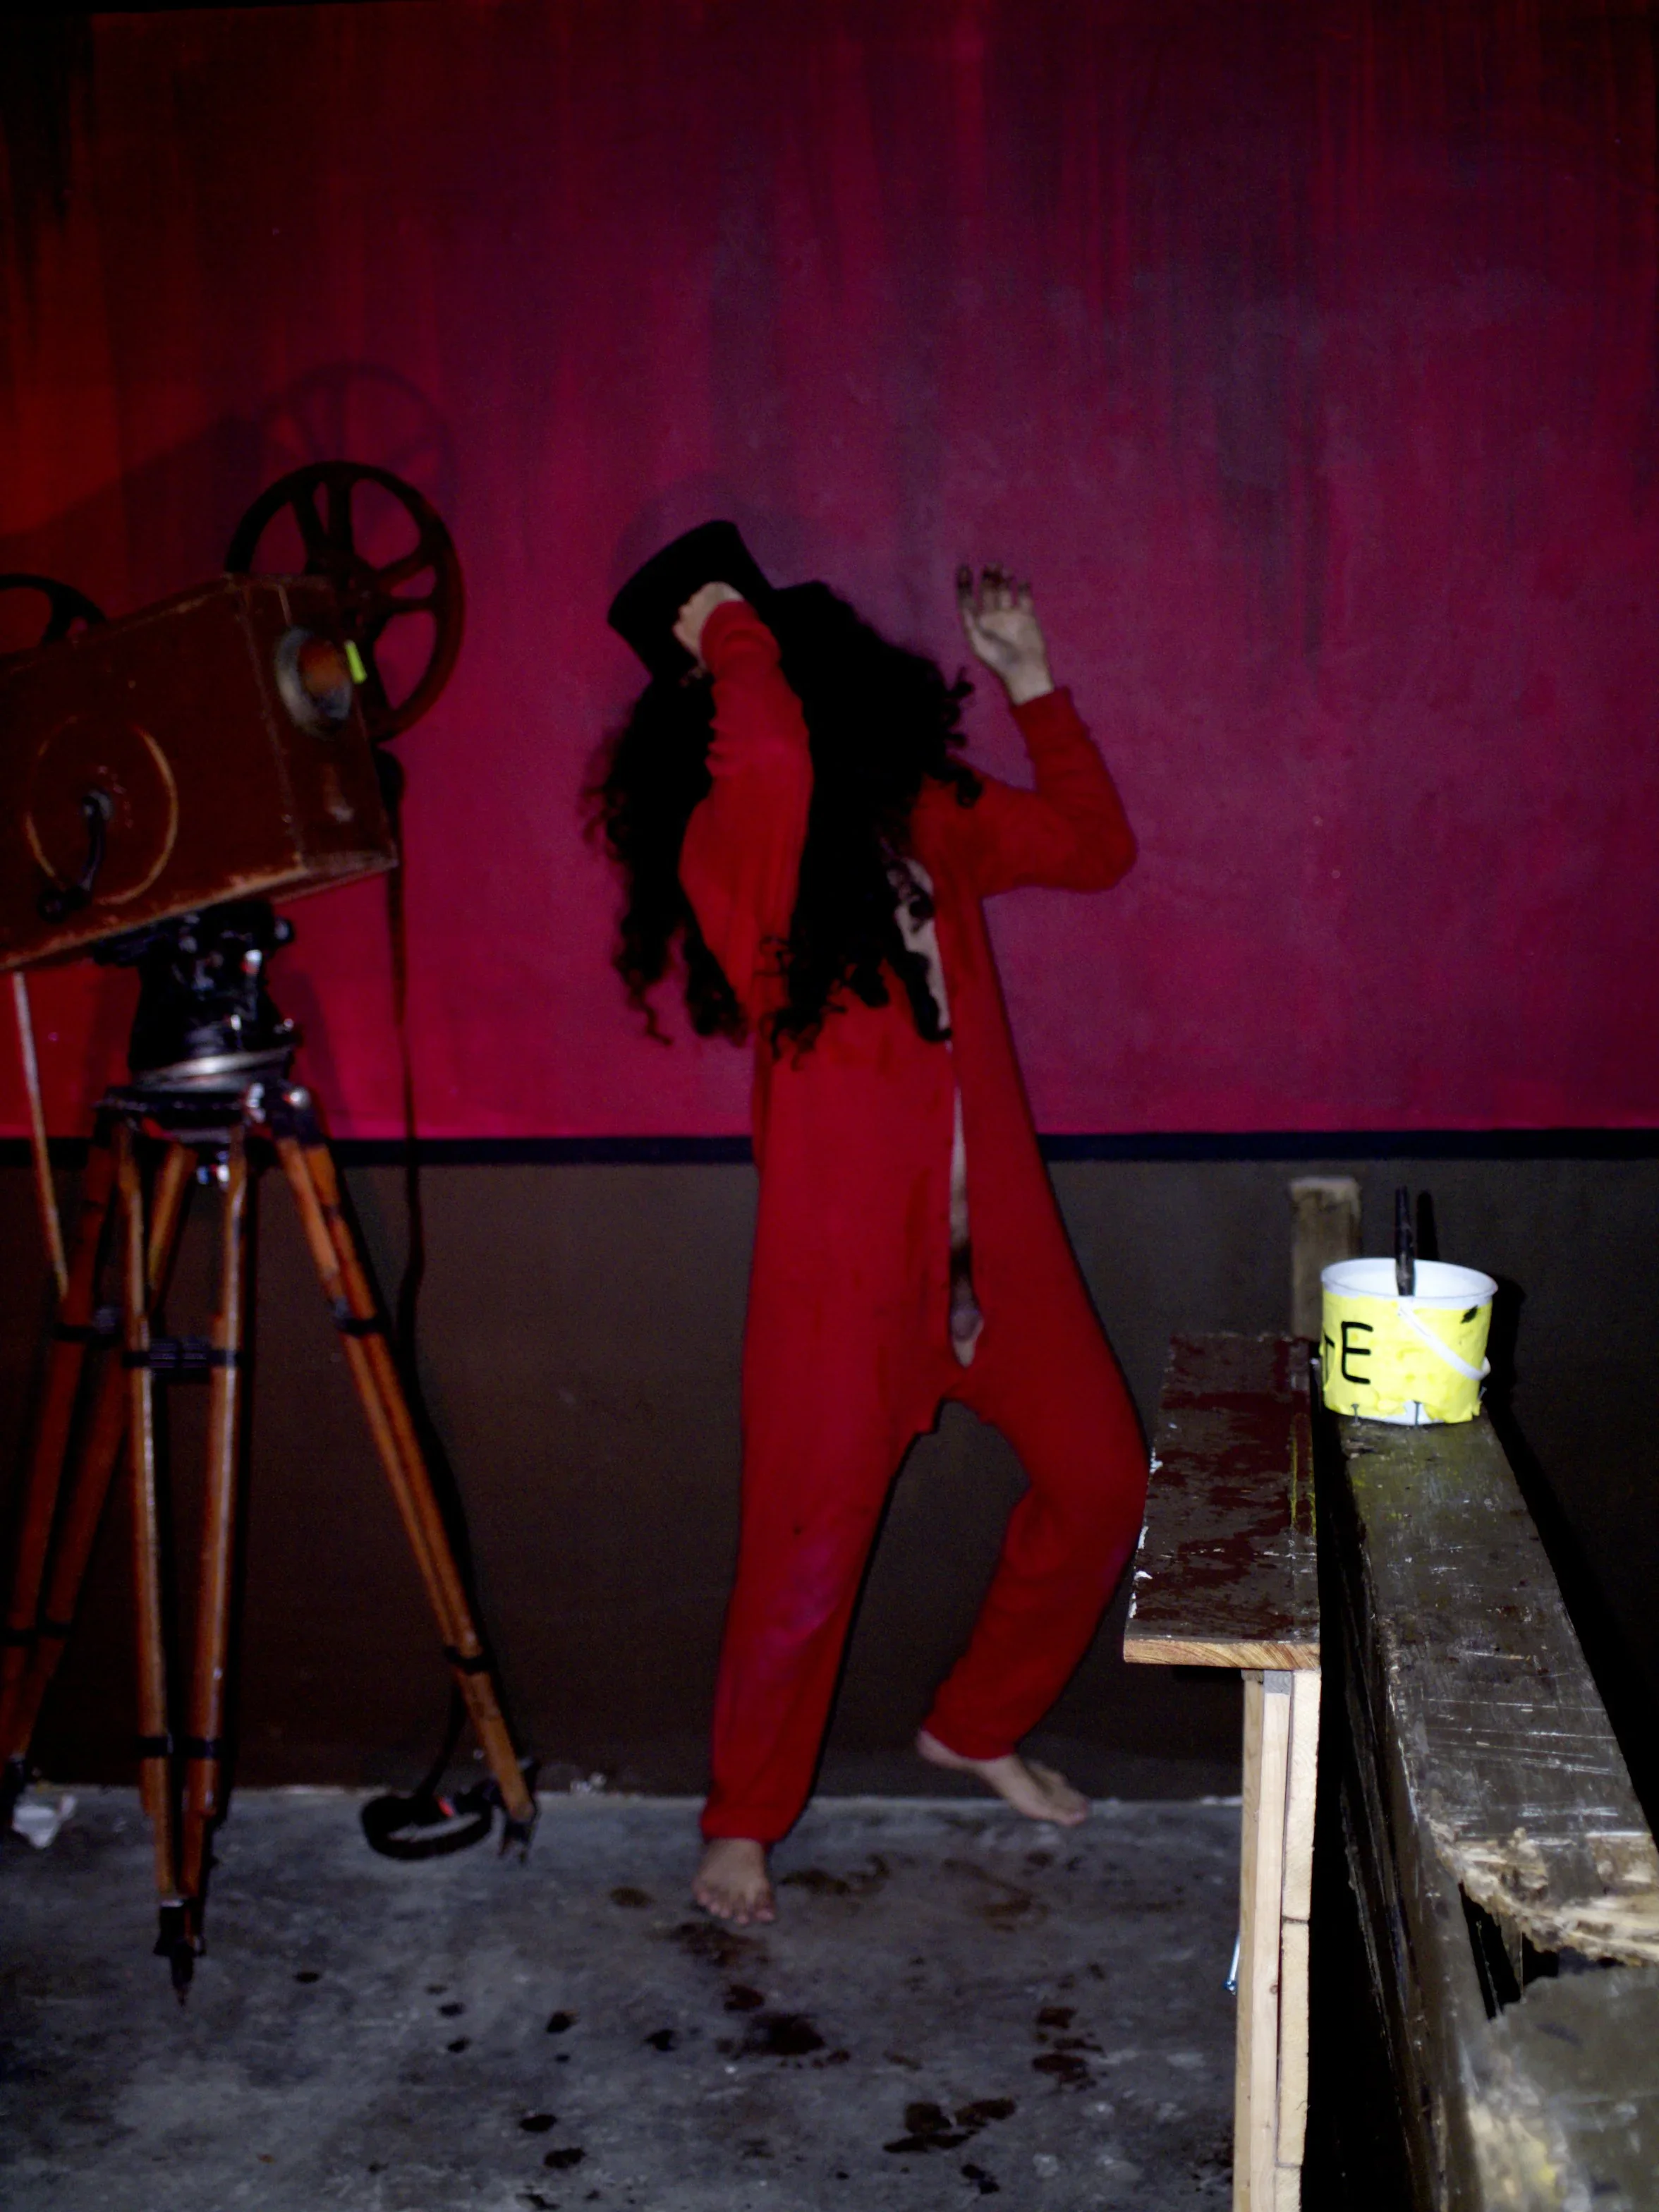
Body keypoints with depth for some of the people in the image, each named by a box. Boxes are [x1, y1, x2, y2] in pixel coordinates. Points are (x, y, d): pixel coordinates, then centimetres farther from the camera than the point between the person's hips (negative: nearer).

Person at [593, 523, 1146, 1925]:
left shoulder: (924, 819, 7)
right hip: (848, 1260, -7)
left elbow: (1094, 846, 16)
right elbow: (768, 758, -39)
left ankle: (975, 1728, 36)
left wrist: (1029, 678, 9)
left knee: (1100, 1481, 15)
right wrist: (730, 635, -19)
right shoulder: (737, 853, -15)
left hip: (993, 1237, 7)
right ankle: (744, 1822, 24)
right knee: (807, 1557, 0)